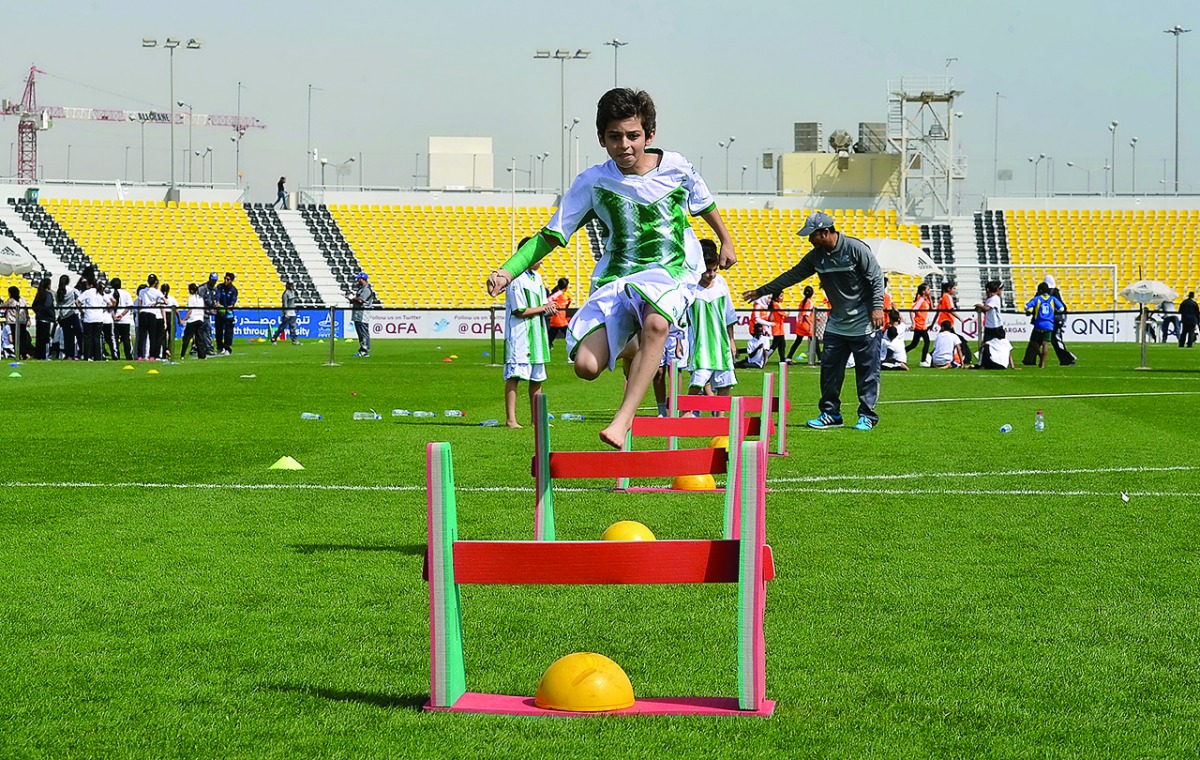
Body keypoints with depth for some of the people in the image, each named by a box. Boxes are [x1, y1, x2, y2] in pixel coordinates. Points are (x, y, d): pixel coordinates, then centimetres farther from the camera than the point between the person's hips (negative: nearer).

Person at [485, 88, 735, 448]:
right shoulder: (592, 183, -4)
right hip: (616, 279, 2)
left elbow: (705, 204, 20)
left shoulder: (676, 168, -2)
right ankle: (633, 348, 21)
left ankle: (623, 418, -34)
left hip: (672, 271, -1)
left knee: (656, 324, -38)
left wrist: (726, 241, 34)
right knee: (586, 366, -17)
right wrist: (508, 271, -14)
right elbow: (550, 236, 0)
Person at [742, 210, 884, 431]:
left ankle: (867, 416, 5)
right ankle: (830, 413, 14)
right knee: (829, 368, 6)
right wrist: (761, 291, 14)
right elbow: (792, 275, 13)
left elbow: (877, 278, -12)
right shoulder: (817, 255, 6)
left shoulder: (856, 249, -13)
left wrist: (877, 307, -22)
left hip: (864, 323, -7)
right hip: (837, 324, 7)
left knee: (867, 370, -2)